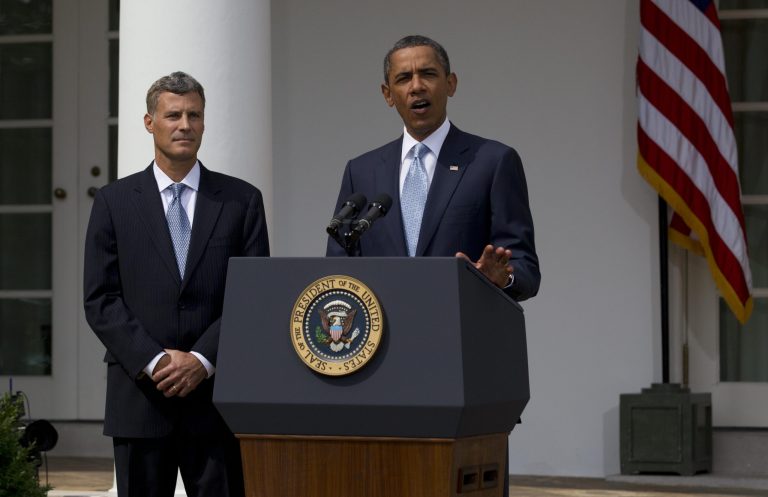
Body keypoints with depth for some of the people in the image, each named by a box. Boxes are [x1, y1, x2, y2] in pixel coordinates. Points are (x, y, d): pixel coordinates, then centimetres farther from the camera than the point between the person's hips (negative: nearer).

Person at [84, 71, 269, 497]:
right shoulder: (114, 202, 6)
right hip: (139, 397, 0)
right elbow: (100, 300, 1)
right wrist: (154, 361, -11)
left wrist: (203, 360, -10)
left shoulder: (241, 200, 7)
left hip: (217, 397, 0)